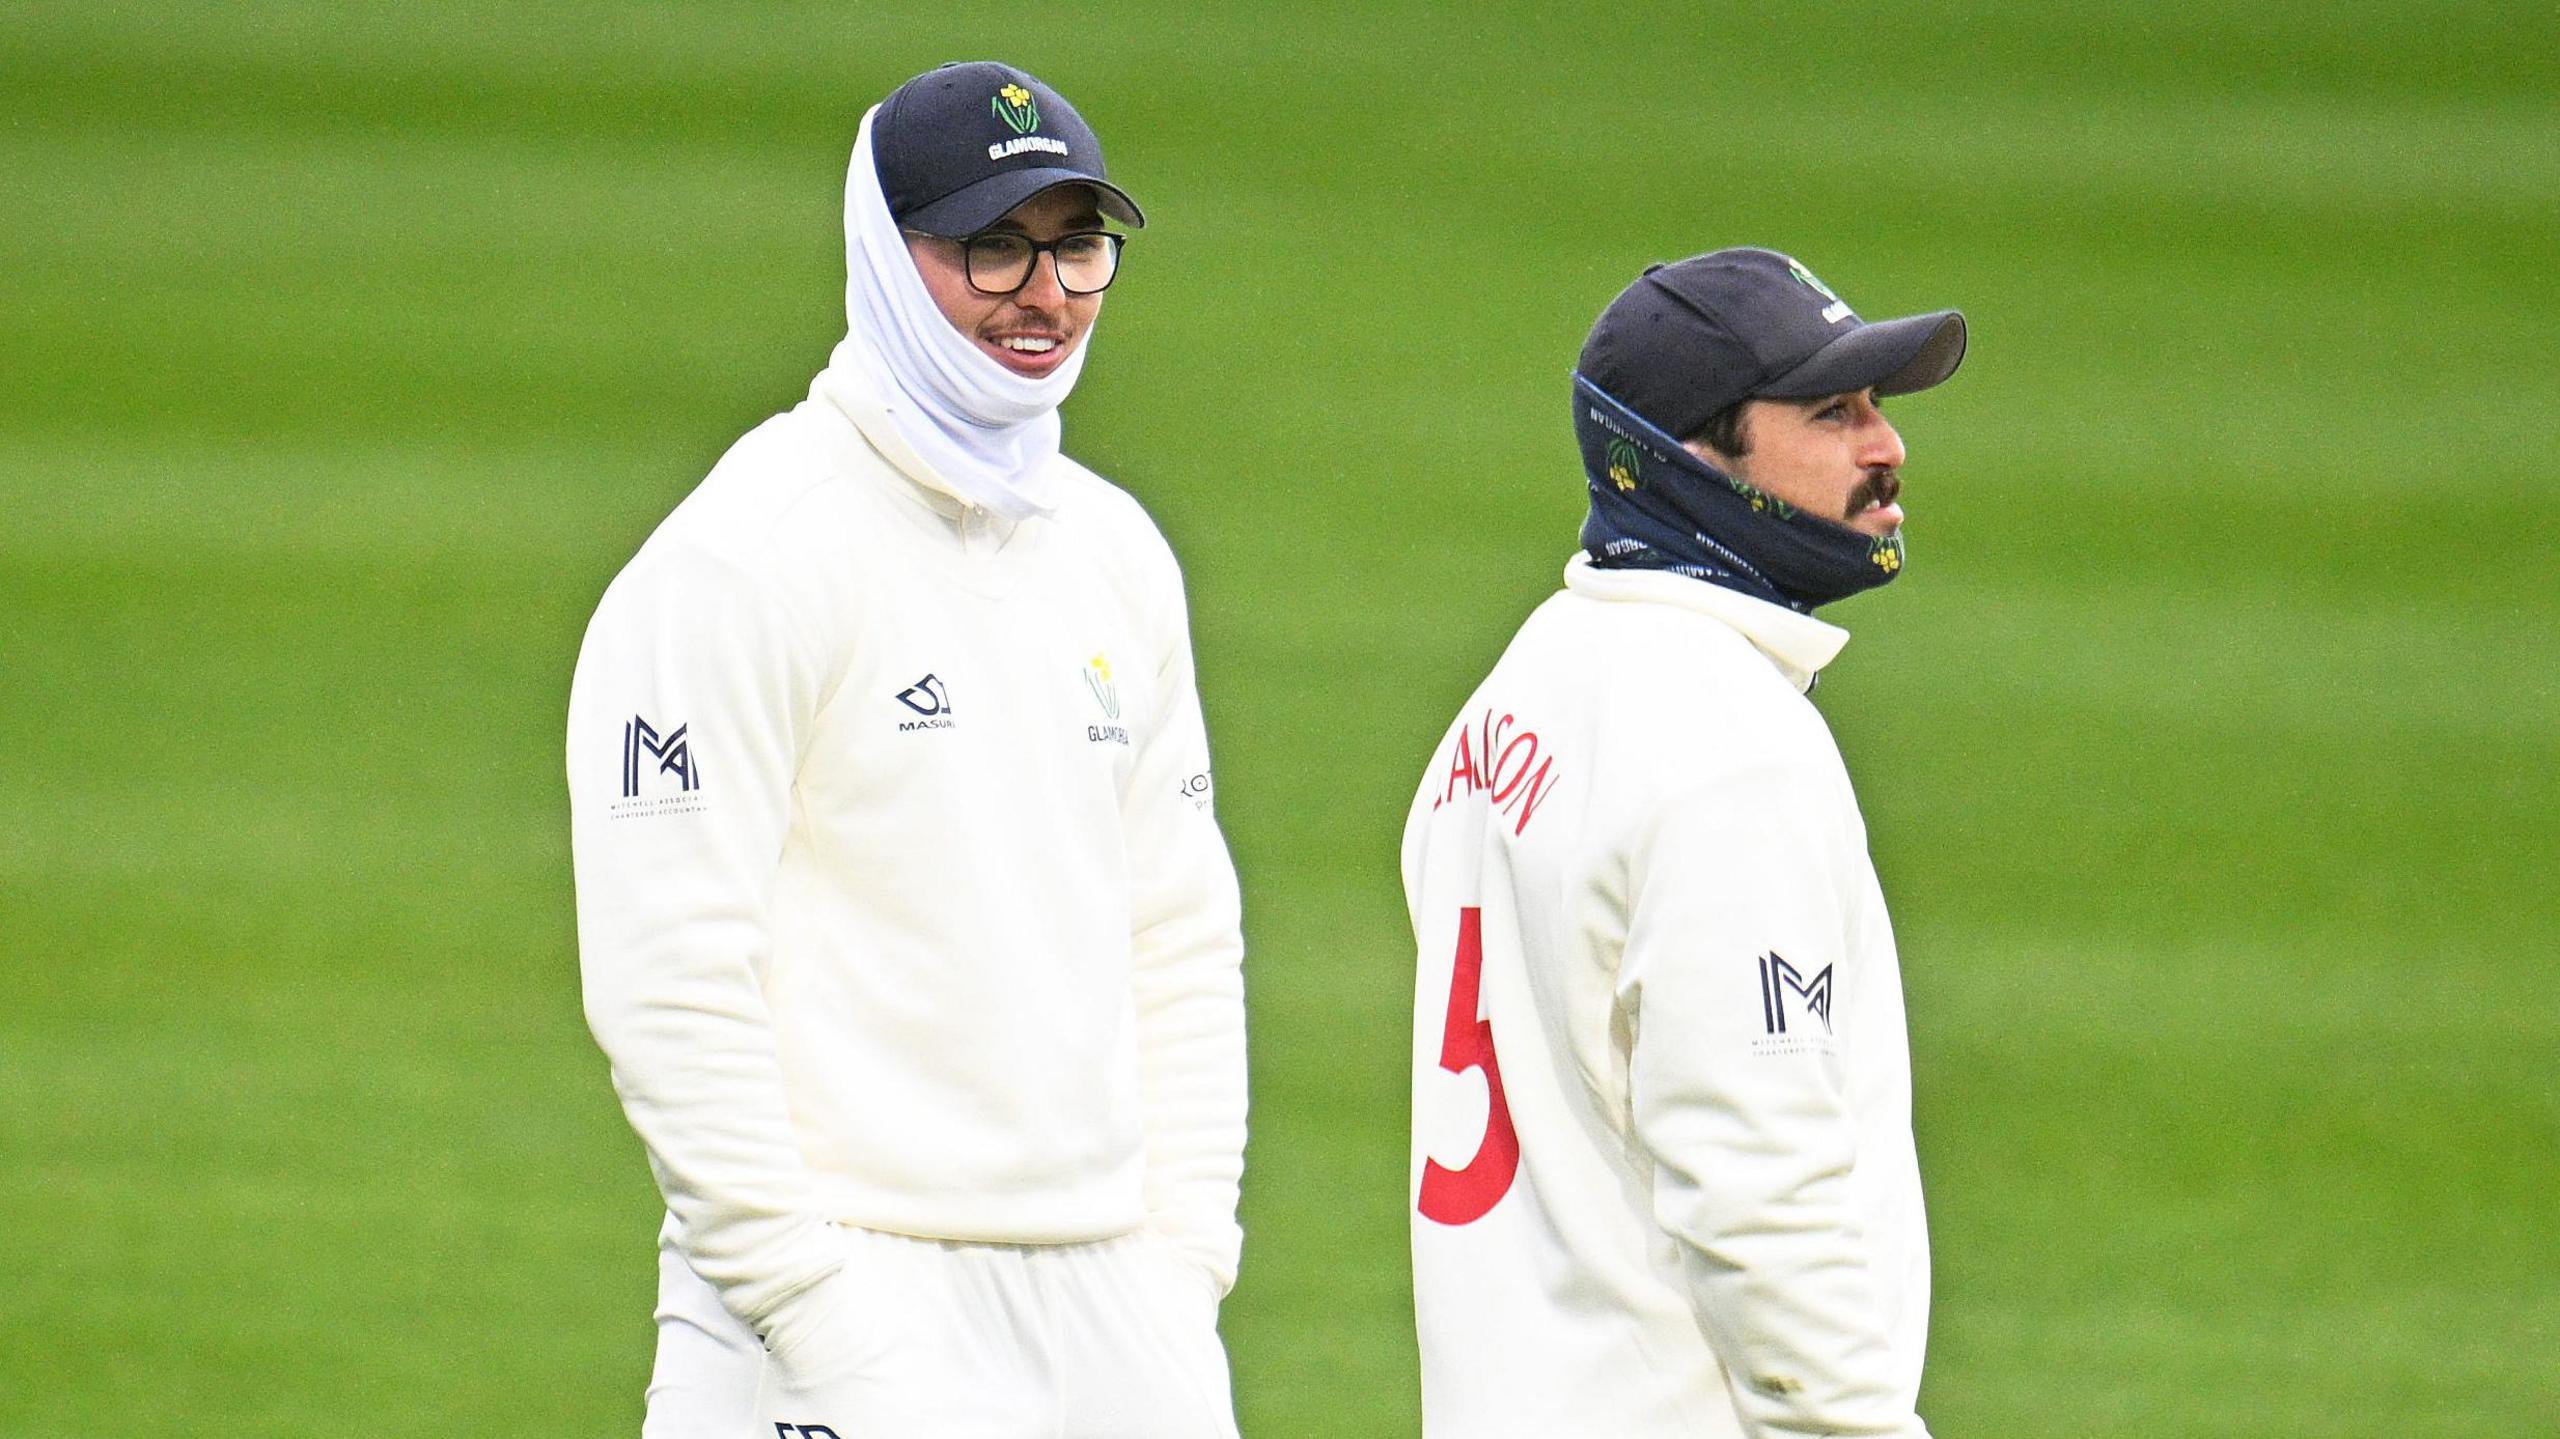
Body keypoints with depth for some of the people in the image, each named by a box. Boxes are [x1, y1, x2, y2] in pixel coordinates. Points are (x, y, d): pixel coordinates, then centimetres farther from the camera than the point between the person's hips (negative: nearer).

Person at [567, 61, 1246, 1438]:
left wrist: (1184, 1261, 8)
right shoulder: (745, 562, -8)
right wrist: (823, 1322, -16)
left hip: (1119, 1320, 7)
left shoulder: (1116, 551, 15)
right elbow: (669, 978, -13)